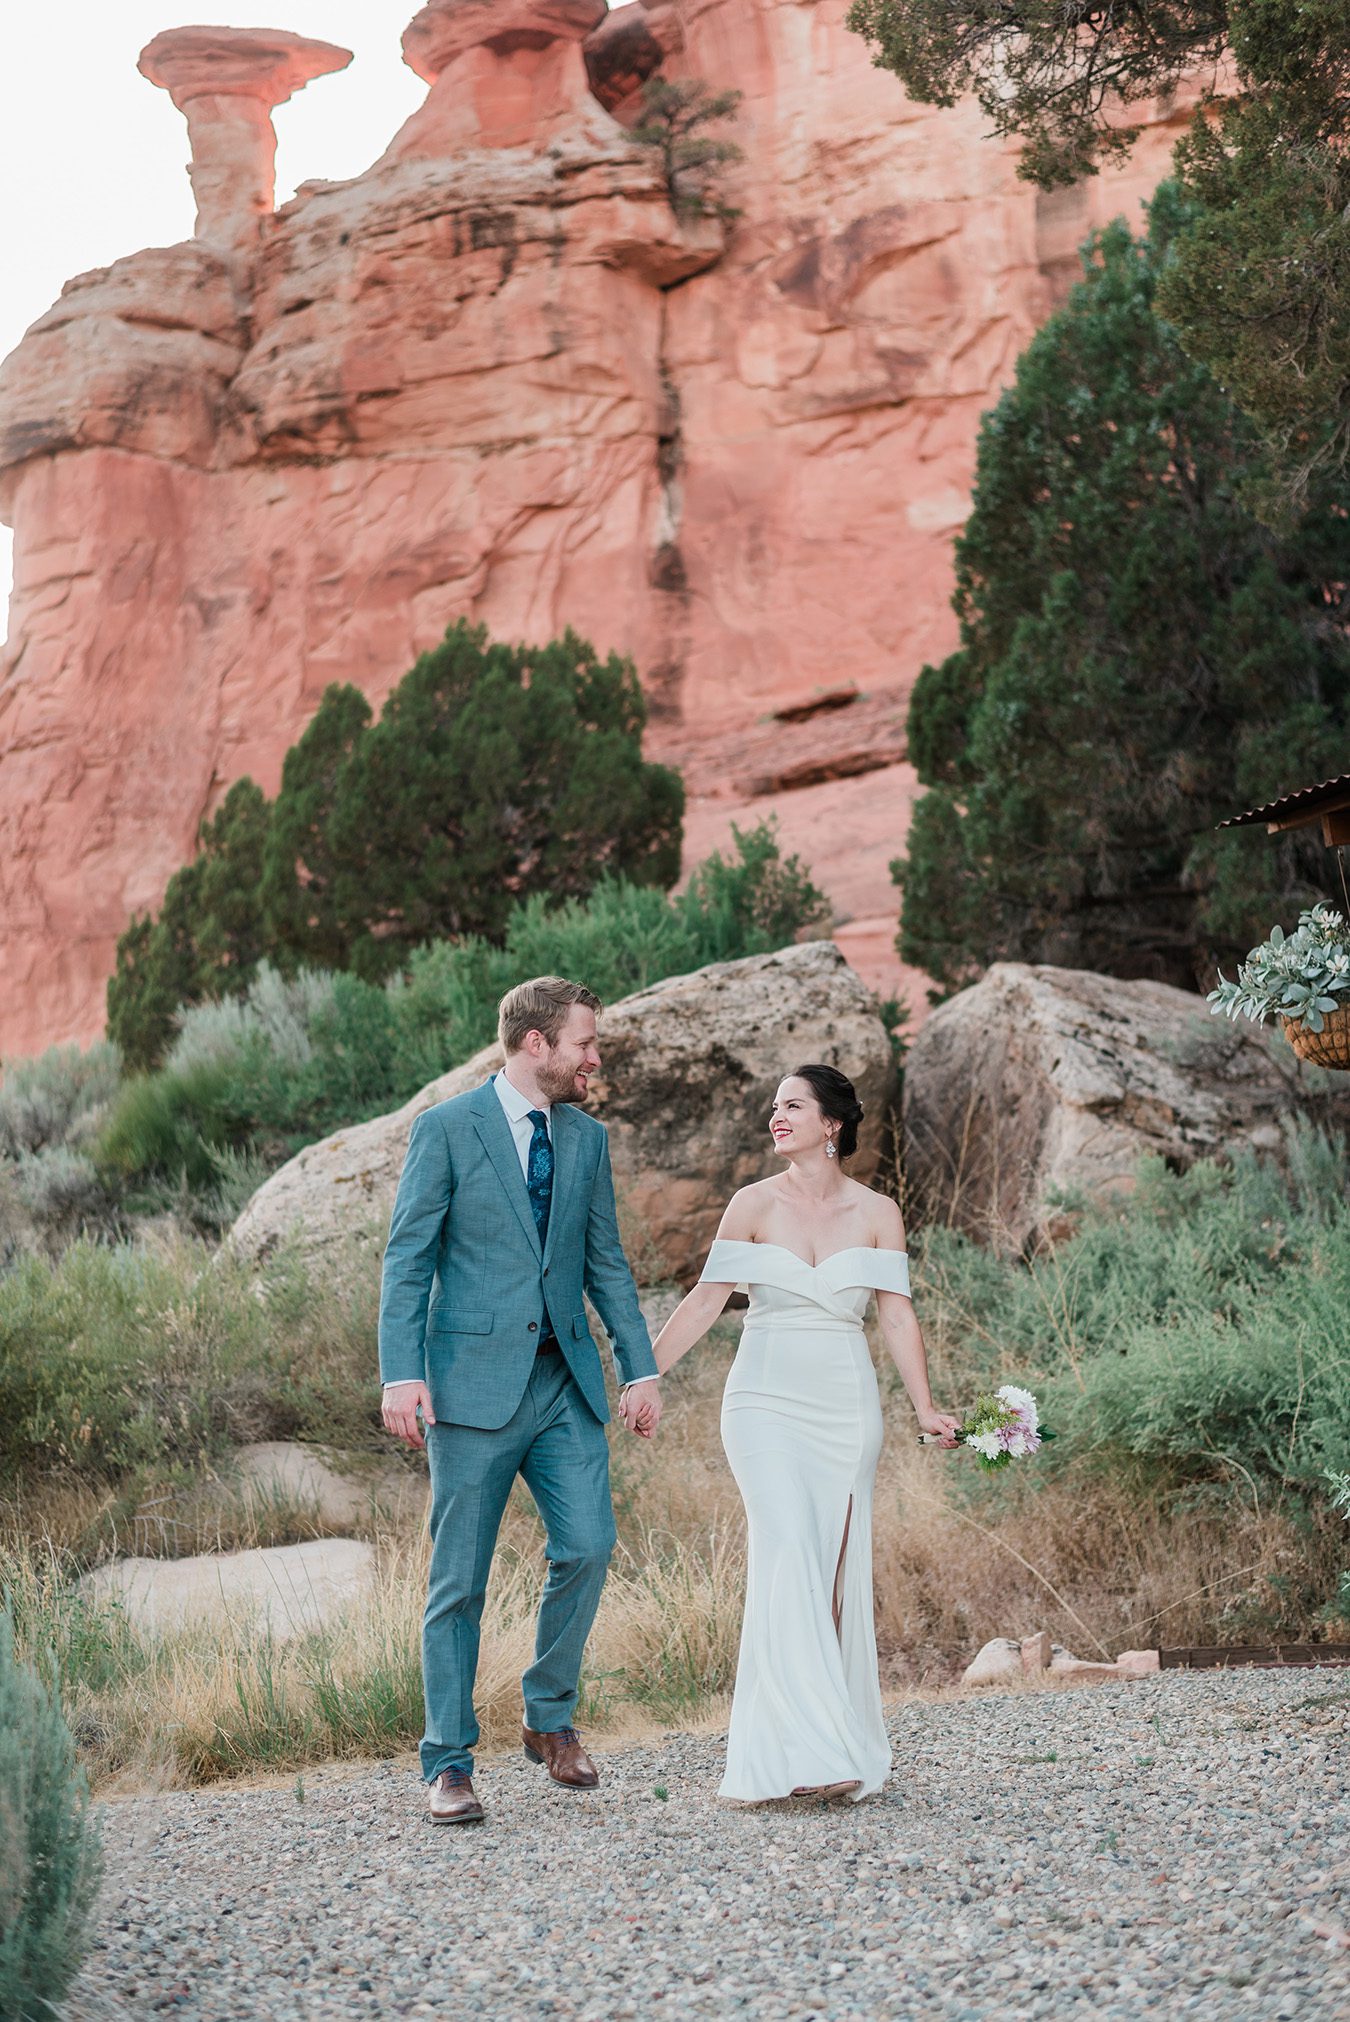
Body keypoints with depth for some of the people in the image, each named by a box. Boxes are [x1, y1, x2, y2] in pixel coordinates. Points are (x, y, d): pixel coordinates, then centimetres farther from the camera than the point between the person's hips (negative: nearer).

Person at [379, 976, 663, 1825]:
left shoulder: (587, 1139, 12)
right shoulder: (447, 1129, -3)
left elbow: (608, 1263, 16)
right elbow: (408, 1259, -6)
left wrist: (643, 1369, 8)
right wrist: (402, 1373, -16)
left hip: (565, 1380, 4)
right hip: (474, 1381, -4)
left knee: (588, 1544, -7)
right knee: (460, 1578, 0)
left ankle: (551, 1718, 14)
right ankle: (450, 1763, 9)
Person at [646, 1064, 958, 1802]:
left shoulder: (876, 1213, 5)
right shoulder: (755, 1203, 2)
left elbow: (897, 1315, 3)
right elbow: (705, 1300, 2)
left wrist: (925, 1408, -5)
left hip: (846, 1407, 2)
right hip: (768, 1401, -2)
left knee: (836, 1572, 3)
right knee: (788, 1560, -15)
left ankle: (841, 1737, 11)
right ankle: (804, 1751, -19)